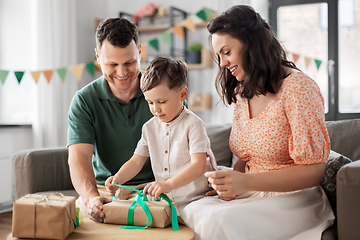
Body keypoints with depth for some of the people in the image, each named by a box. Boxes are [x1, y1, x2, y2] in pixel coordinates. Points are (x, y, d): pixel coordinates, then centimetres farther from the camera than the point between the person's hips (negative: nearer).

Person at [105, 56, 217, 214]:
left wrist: (168, 184, -31)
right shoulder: (150, 127, 10)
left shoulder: (193, 124, -9)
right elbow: (136, 162, 13)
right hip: (164, 201, 5)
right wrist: (117, 179, -7)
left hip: (195, 199, -4)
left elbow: (198, 165, -18)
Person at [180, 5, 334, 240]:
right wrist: (231, 185, -5)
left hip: (294, 199, -6)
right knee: (191, 212, -22)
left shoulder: (298, 88, -12)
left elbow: (313, 171, -14)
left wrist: (246, 182, -23)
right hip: (254, 195, 6)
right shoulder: (242, 93, 12)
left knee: (216, 221, -31)